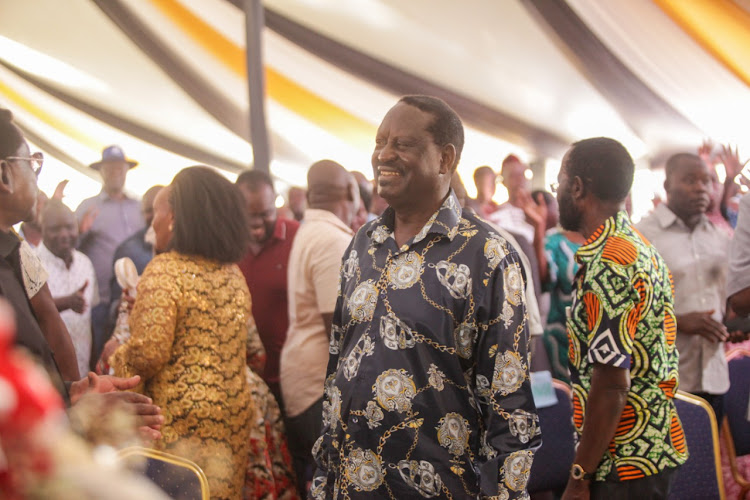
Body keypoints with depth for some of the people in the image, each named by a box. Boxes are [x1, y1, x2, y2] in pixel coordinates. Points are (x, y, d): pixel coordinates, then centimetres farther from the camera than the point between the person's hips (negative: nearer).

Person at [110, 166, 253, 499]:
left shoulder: (165, 271, -13)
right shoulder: (232, 273, 9)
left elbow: (148, 353, -20)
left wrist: (117, 358, 1)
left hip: (180, 421, -7)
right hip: (232, 416, 7)